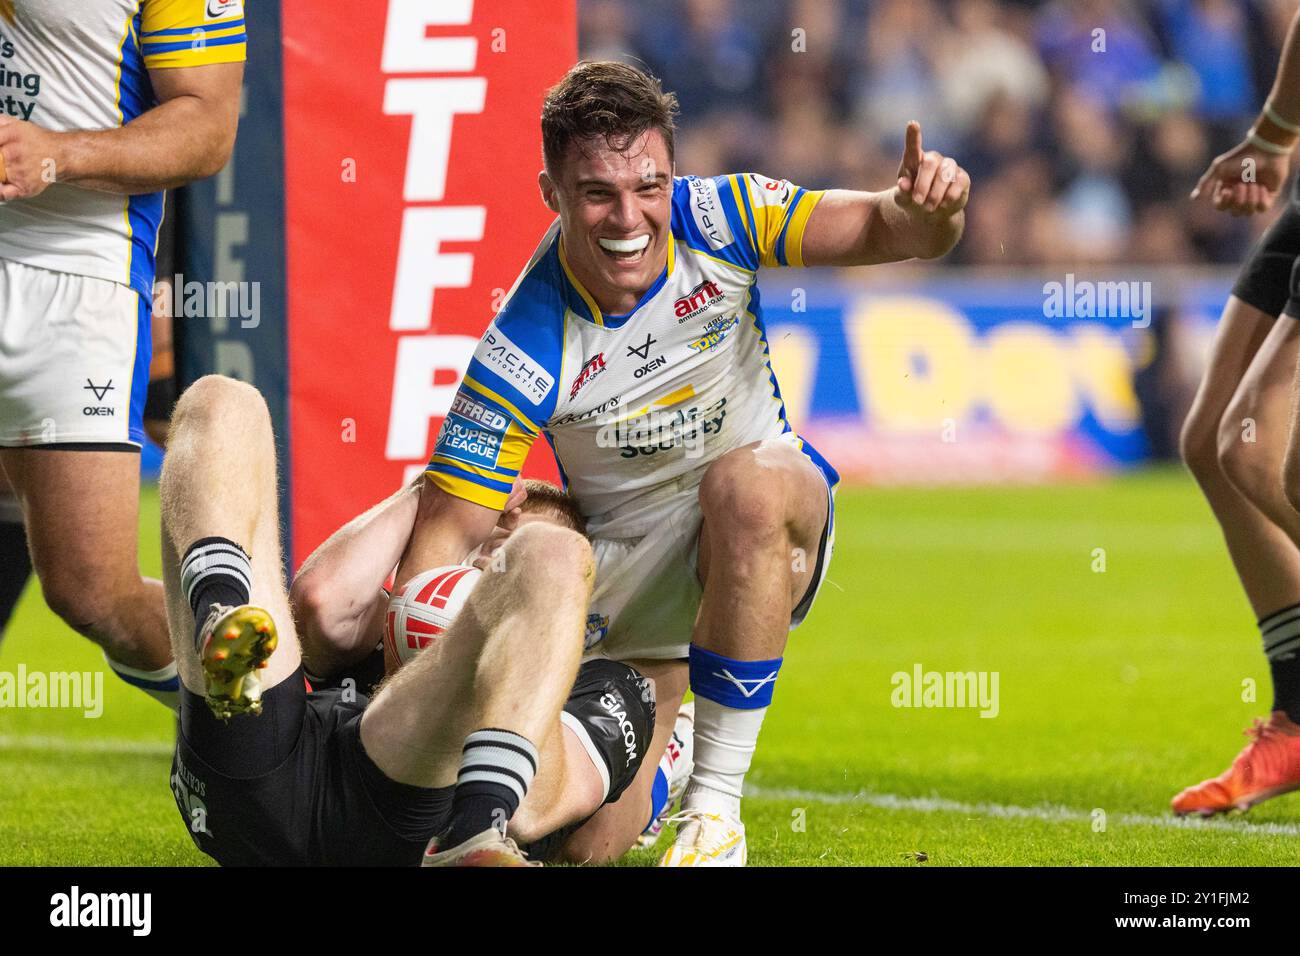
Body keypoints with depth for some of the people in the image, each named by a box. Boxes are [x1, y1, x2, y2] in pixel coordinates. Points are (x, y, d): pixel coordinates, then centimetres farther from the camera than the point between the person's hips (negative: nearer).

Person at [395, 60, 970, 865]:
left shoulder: (718, 220, -17)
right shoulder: (526, 351, -24)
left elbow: (881, 232, -17)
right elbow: (447, 532, -22)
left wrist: (926, 209, -43)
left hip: (764, 536, 0)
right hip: (625, 565, 0)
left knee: (746, 482, -38)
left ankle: (717, 802, -25)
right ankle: (665, 710, 35)